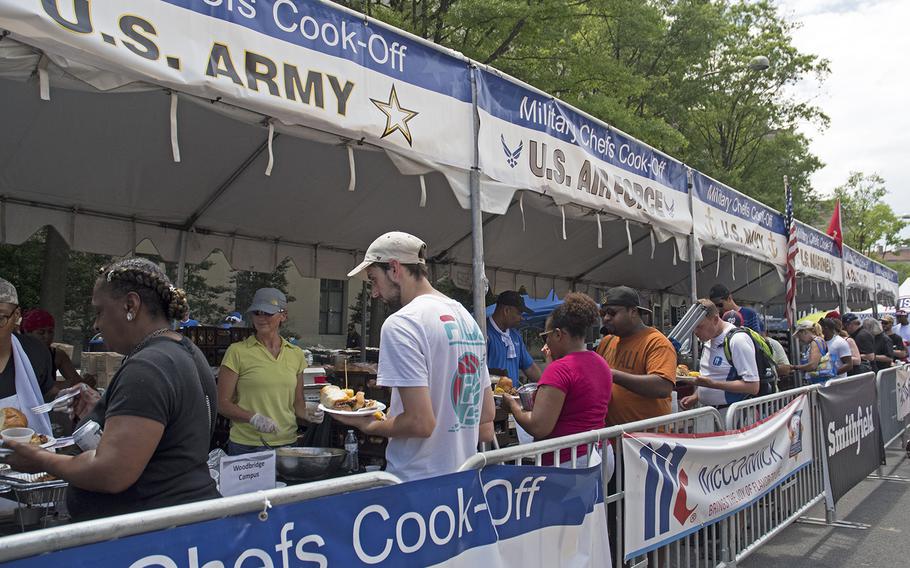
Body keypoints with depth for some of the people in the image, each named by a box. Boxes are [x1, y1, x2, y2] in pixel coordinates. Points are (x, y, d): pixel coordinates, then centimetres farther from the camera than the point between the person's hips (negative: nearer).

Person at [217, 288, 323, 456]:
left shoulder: (296, 354, 8)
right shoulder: (237, 351, -4)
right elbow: (223, 403, -5)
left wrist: (307, 413, -5)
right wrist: (253, 418, -20)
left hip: (287, 442, 3)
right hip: (246, 446, -3)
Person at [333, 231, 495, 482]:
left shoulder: (401, 324, -17)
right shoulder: (467, 318, 11)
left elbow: (420, 423, -22)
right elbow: (487, 415, 15)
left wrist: (368, 426, -6)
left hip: (417, 480, -8)